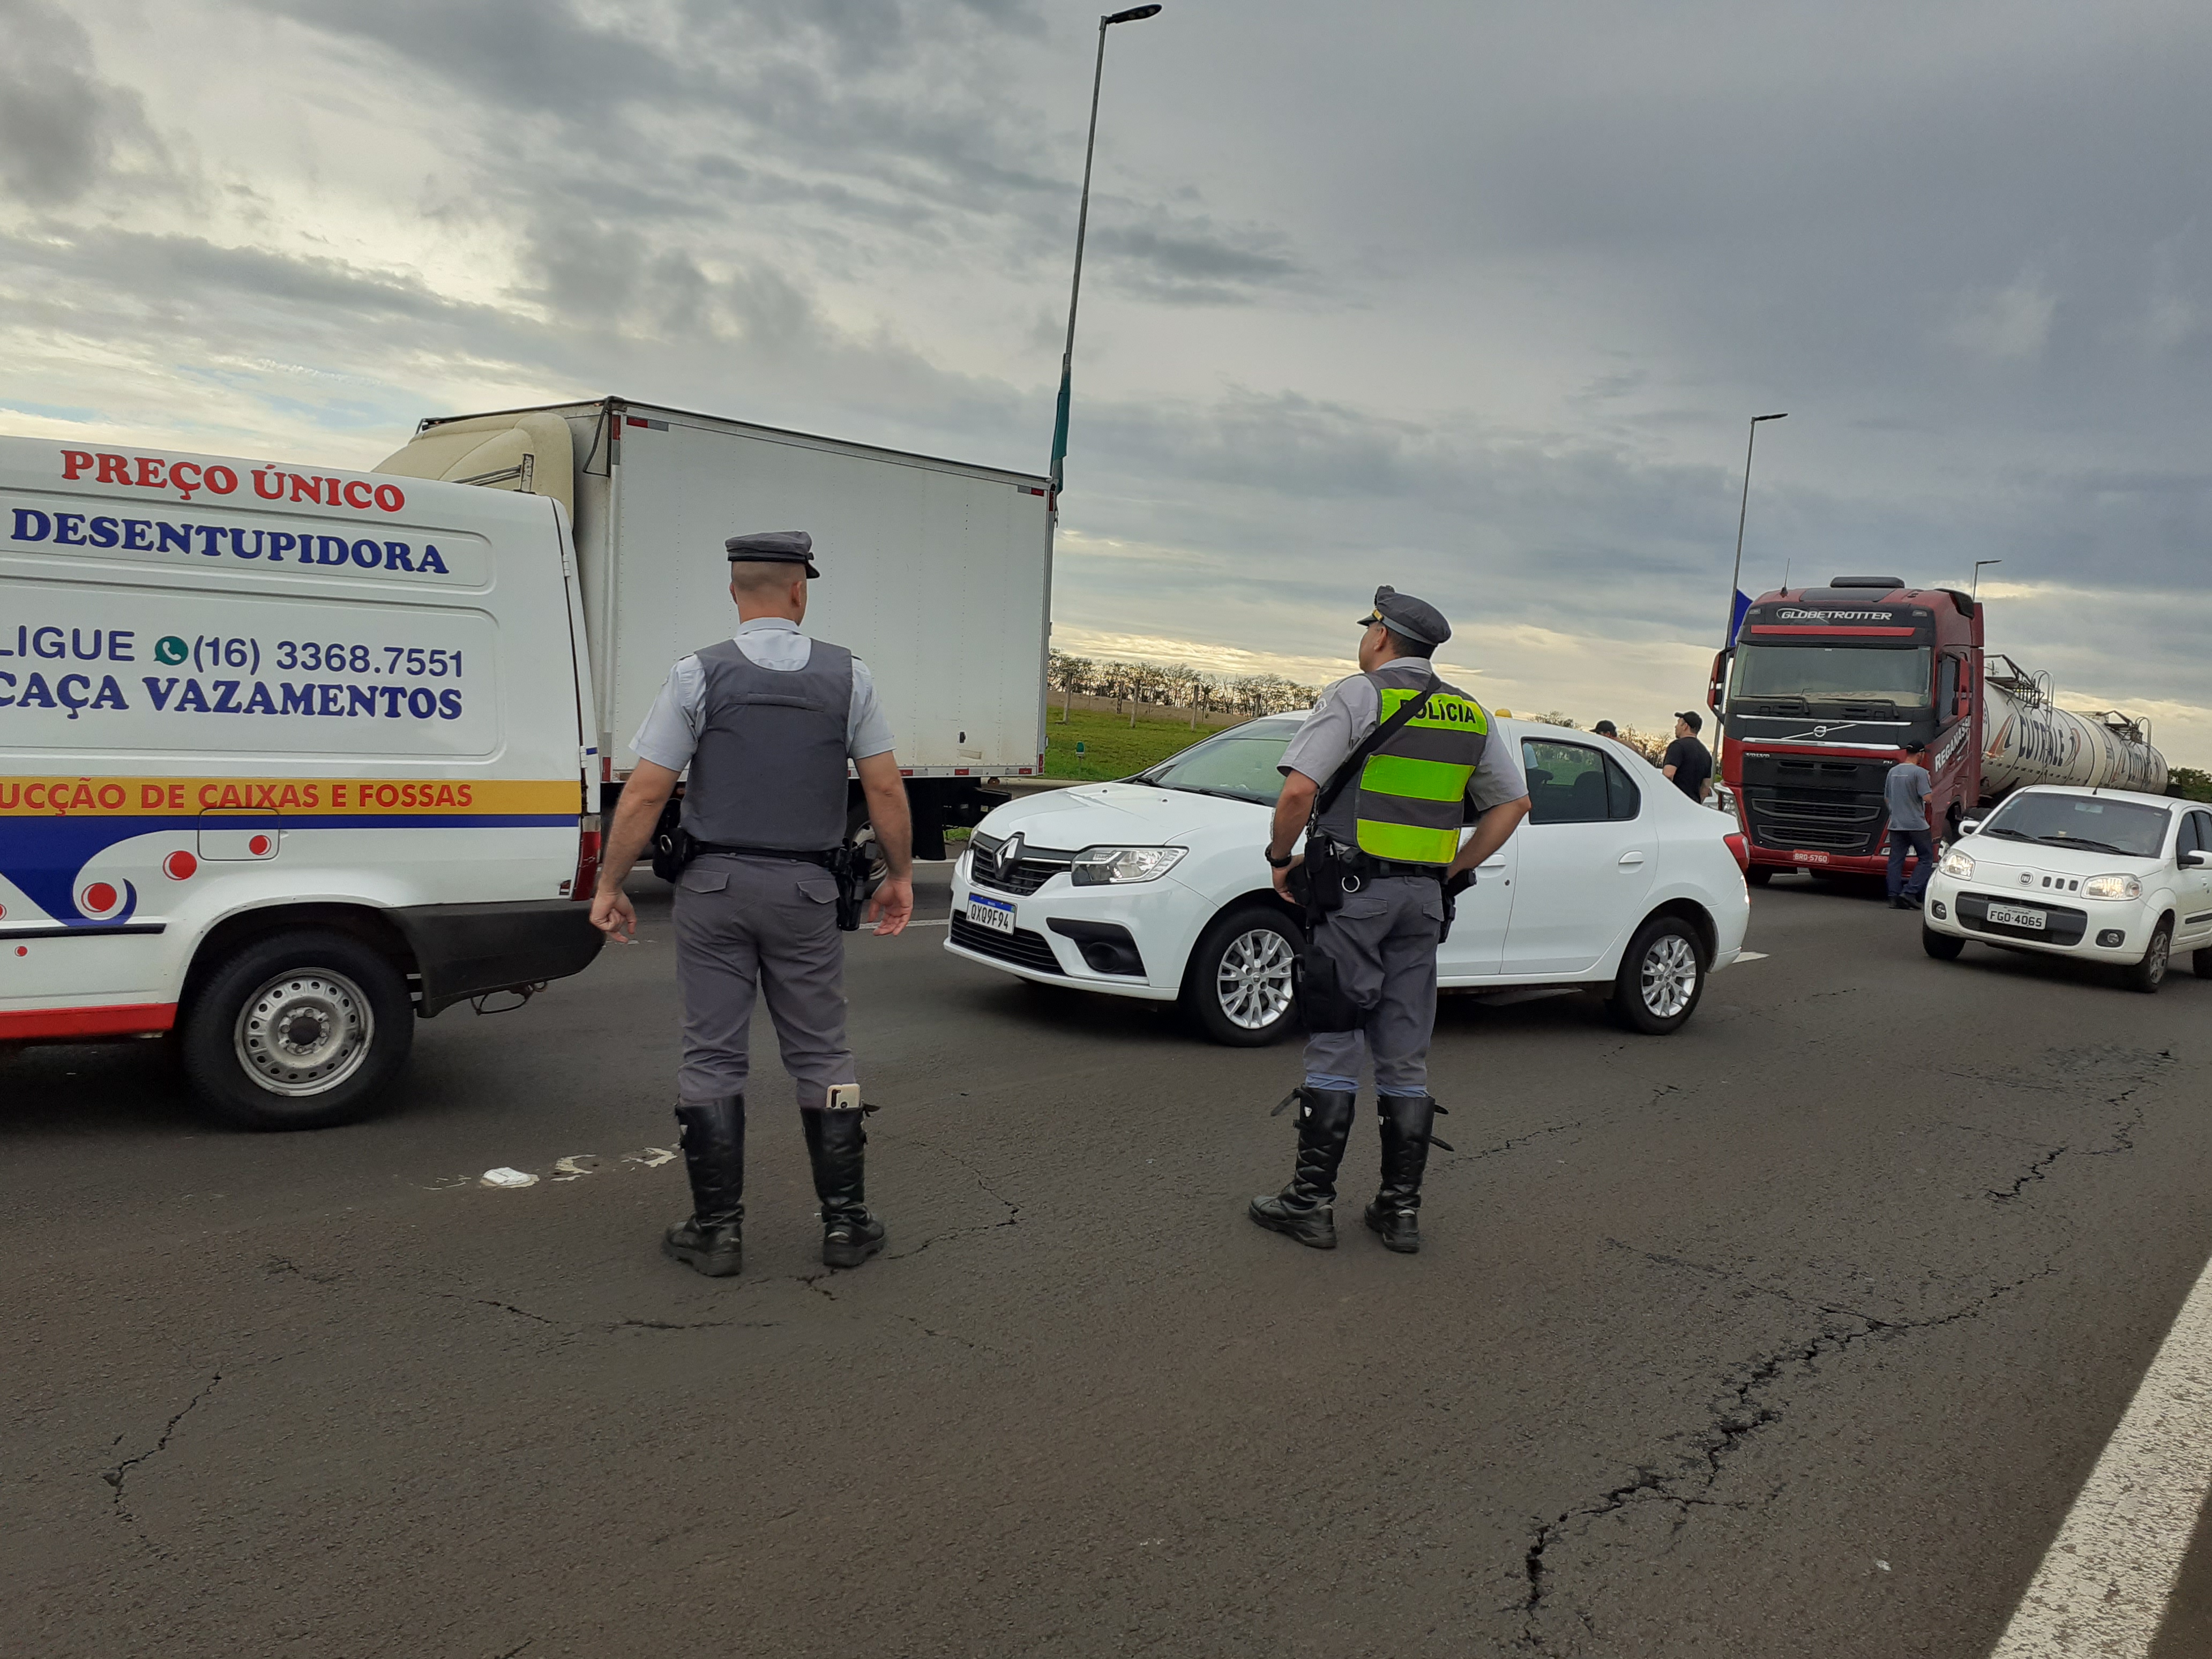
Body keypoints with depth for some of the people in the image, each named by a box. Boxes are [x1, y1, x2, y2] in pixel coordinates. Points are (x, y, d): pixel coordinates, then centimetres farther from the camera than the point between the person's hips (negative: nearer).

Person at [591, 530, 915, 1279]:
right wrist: (899, 875, 11)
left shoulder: (699, 674, -5)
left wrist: (609, 884, 2)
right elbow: (885, 787, -1)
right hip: (805, 888, 1)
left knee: (713, 1056, 7)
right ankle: (845, 1222, 15)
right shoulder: (846, 674, 0)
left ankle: (717, 1229, 11)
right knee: (821, 1054, 10)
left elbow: (646, 793, -7)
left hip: (714, 884, -1)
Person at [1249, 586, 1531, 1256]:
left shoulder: (1356, 696, -6)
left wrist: (1282, 857, -1)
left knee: (1334, 1049, -1)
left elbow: (1299, 790, -16)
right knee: (1406, 1058, 9)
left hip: (1353, 890, -5)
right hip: (1423, 898, 5)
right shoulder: (1468, 715, 13)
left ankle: (1311, 1201, 4)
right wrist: (1454, 872, 17)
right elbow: (1512, 803, 17)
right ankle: (1401, 1209, 13)